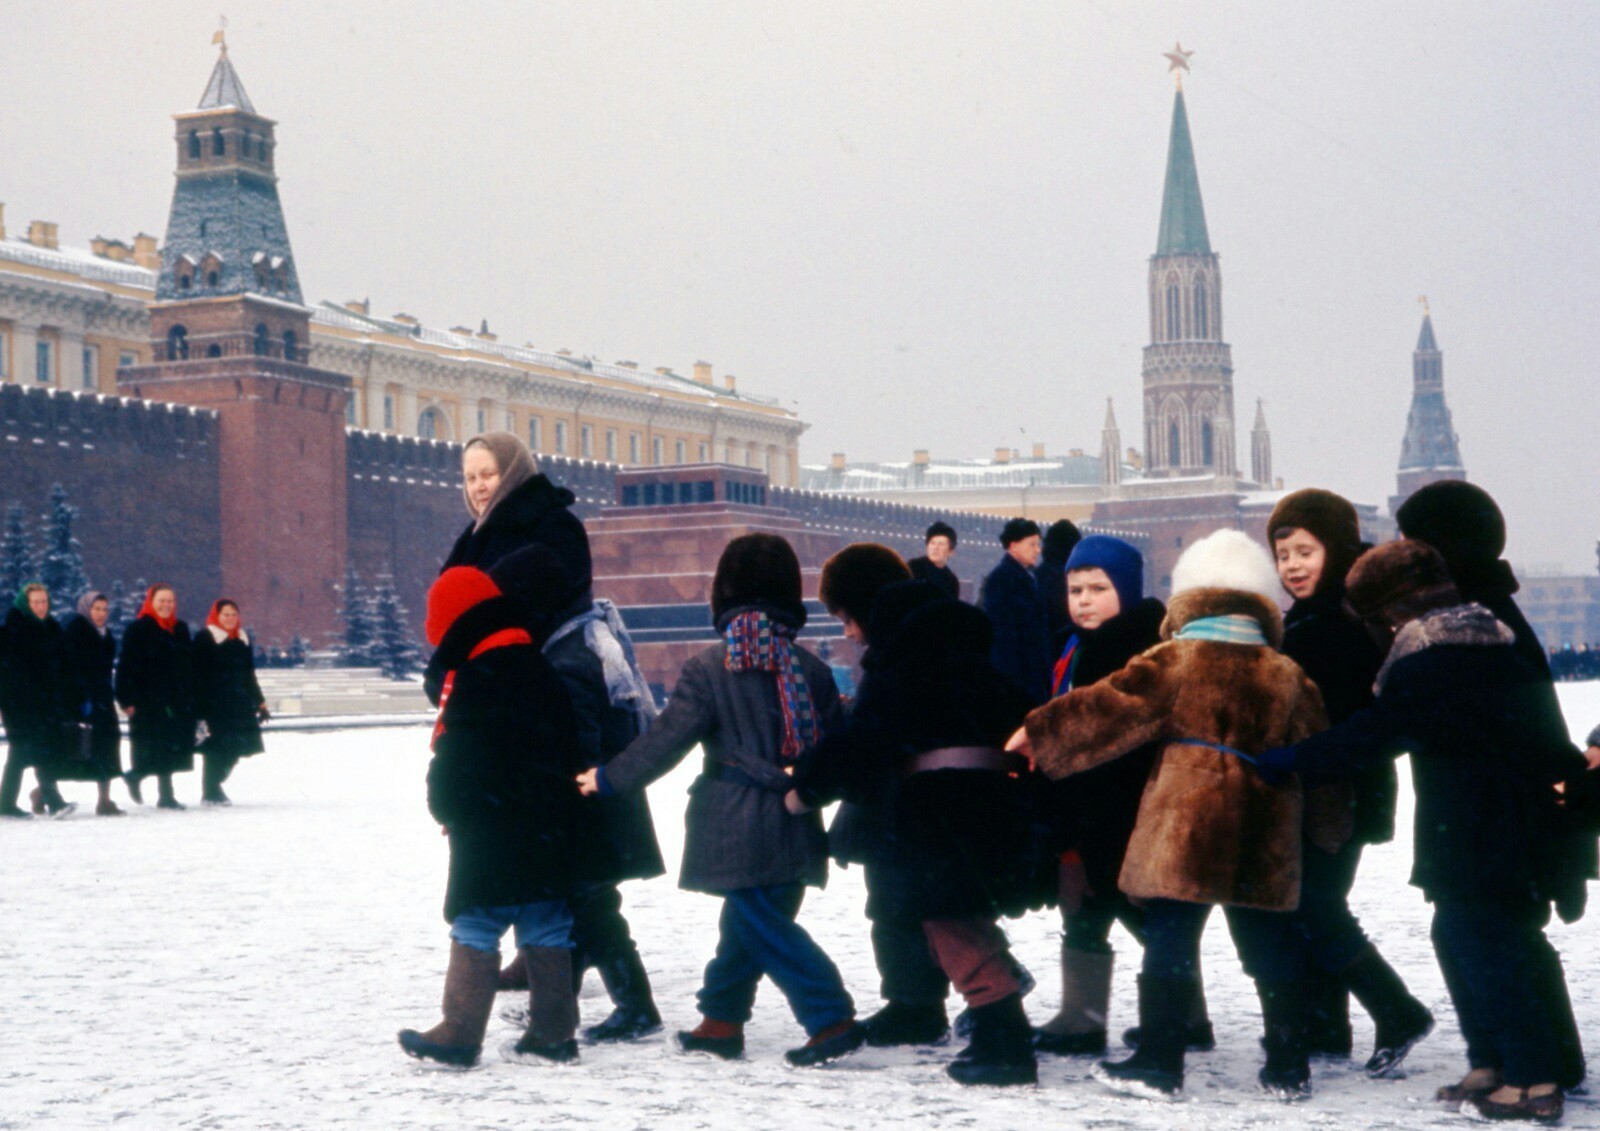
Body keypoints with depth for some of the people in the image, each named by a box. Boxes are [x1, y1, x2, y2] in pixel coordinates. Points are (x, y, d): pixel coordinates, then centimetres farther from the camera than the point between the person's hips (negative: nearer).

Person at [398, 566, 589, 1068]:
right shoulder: (542, 671, 13)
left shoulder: (474, 678, -12)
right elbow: (570, 747, 16)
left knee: (474, 931, -1)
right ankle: (553, 1034, 11)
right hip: (550, 833, 7)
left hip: (489, 837, -7)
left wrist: (446, 807, 2)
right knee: (547, 931, 9)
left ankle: (459, 1036, 1)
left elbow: (455, 757, -14)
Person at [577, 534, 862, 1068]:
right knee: (745, 922, 17)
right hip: (795, 827, 6)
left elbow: (665, 740, -7)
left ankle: (832, 1018, -13)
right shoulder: (810, 668, 5)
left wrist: (609, 778, 6)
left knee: (765, 928, -4)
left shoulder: (708, 669, -9)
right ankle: (721, 1019, 26)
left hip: (736, 828, -6)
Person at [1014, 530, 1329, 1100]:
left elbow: (1107, 709, -4)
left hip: (1182, 833, -3)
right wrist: (1325, 830, 24)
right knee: (1270, 947, 12)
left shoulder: (1172, 661, -4)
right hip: (1263, 849, 4)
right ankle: (1288, 1067, 17)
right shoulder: (1288, 677, 7)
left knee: (1169, 943, 3)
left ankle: (1158, 1061, 3)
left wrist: (1039, 732, 5)